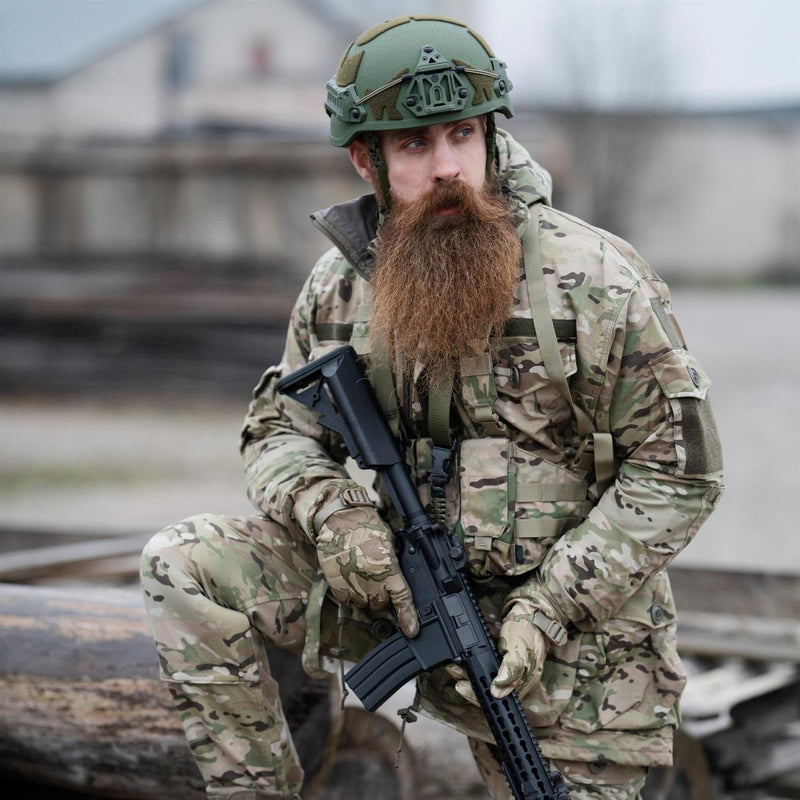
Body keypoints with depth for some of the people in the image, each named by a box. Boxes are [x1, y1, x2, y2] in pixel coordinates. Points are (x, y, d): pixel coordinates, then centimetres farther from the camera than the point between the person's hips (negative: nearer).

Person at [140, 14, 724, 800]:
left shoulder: (597, 283, -15)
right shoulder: (342, 284, -1)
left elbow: (679, 474, -12)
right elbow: (280, 430, 9)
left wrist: (550, 609, -20)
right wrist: (328, 509, -16)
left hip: (568, 624, -3)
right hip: (404, 585, 4)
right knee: (183, 564, -12)